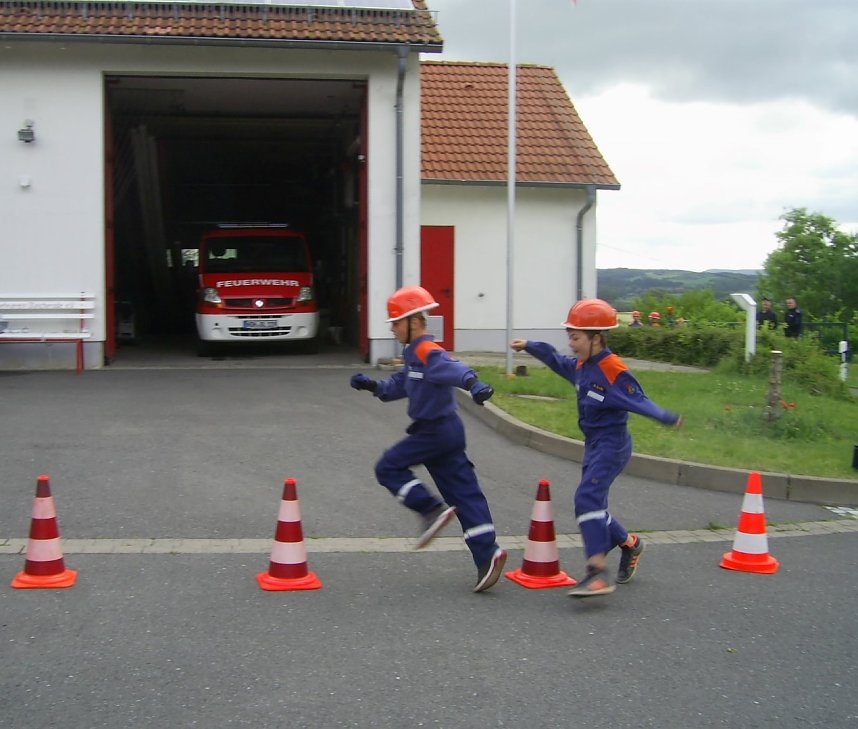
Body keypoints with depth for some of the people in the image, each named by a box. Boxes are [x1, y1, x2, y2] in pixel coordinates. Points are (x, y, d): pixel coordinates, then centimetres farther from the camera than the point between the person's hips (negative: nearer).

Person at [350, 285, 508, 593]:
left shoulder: (428, 351, -15)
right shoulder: (413, 354, 17)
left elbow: (452, 368, -35)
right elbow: (399, 385, 26)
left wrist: (473, 383, -53)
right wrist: (373, 385, 12)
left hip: (436, 431, -10)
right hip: (447, 430, 10)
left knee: (388, 467, 0)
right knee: (463, 492, 5)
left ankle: (433, 510, -5)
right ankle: (487, 553, 2)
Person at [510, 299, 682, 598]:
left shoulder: (613, 370, -18)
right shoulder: (581, 365, 8)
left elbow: (638, 401, -25)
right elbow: (557, 361, 27)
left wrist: (667, 418, -40)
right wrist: (529, 347, 31)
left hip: (612, 444, -9)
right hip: (594, 444, 9)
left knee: (587, 497, -23)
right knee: (593, 506, 14)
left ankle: (599, 571, -28)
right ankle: (629, 543, 39)